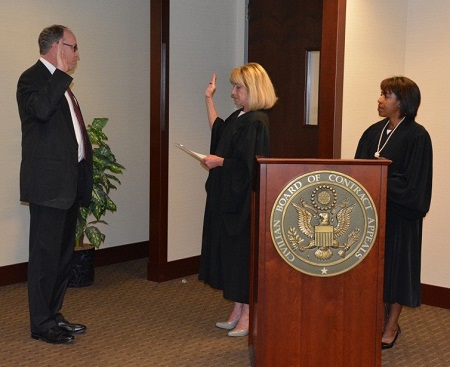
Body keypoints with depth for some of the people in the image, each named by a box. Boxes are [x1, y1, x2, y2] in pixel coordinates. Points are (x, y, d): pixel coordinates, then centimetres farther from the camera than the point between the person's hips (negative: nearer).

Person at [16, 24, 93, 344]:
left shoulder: (60, 82, 19)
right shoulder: (32, 78, -10)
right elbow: (41, 108, -33)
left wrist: (84, 179, 17)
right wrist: (62, 72, -21)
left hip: (69, 183, 10)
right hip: (48, 184, -9)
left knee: (64, 254, 15)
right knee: (46, 255, -2)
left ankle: (53, 315, 27)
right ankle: (42, 324, 8)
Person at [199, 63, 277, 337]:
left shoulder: (256, 122, -17)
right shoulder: (239, 117, 11)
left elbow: (251, 164, -22)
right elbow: (218, 131, 29)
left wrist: (220, 161, -16)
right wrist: (209, 99, 27)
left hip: (243, 199, -10)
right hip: (227, 197, 10)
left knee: (242, 252, -2)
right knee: (229, 252, 13)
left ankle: (248, 316, 9)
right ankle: (238, 311, 23)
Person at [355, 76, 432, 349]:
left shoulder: (417, 136, -12)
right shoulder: (374, 132, 8)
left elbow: (413, 181, -16)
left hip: (398, 213, -6)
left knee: (396, 263, 4)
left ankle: (392, 325, 17)